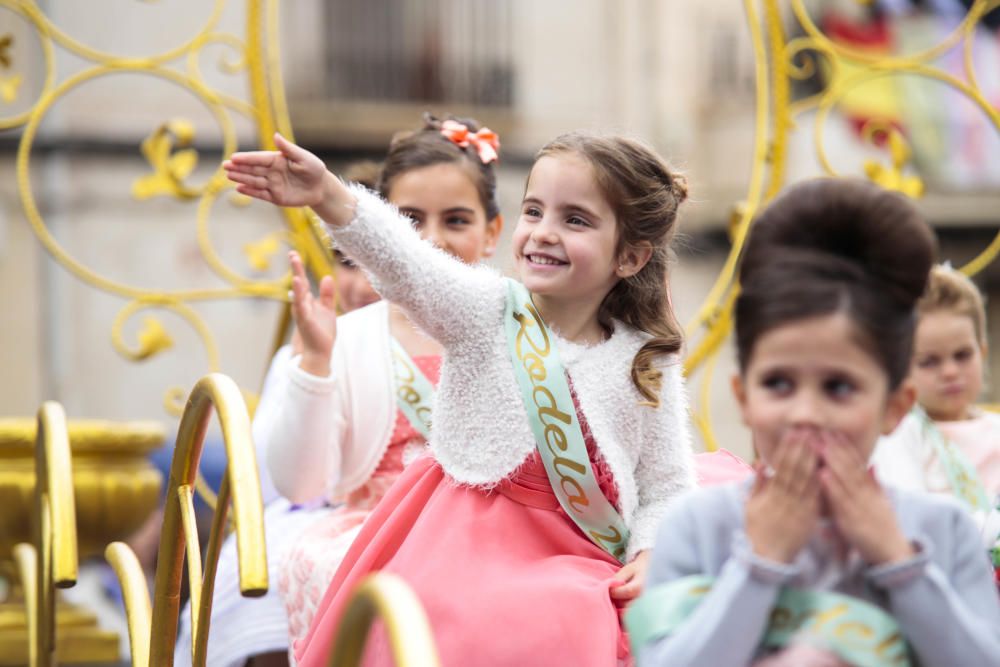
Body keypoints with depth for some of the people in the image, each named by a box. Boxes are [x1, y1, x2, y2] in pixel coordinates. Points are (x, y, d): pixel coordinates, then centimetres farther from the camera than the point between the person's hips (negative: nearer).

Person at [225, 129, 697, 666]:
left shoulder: (646, 364, 4)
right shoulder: (487, 310, -1)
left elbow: (667, 485, 10)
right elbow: (403, 265, -19)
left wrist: (651, 557, -10)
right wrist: (328, 197, -36)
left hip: (577, 563, 1)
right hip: (465, 541, -1)